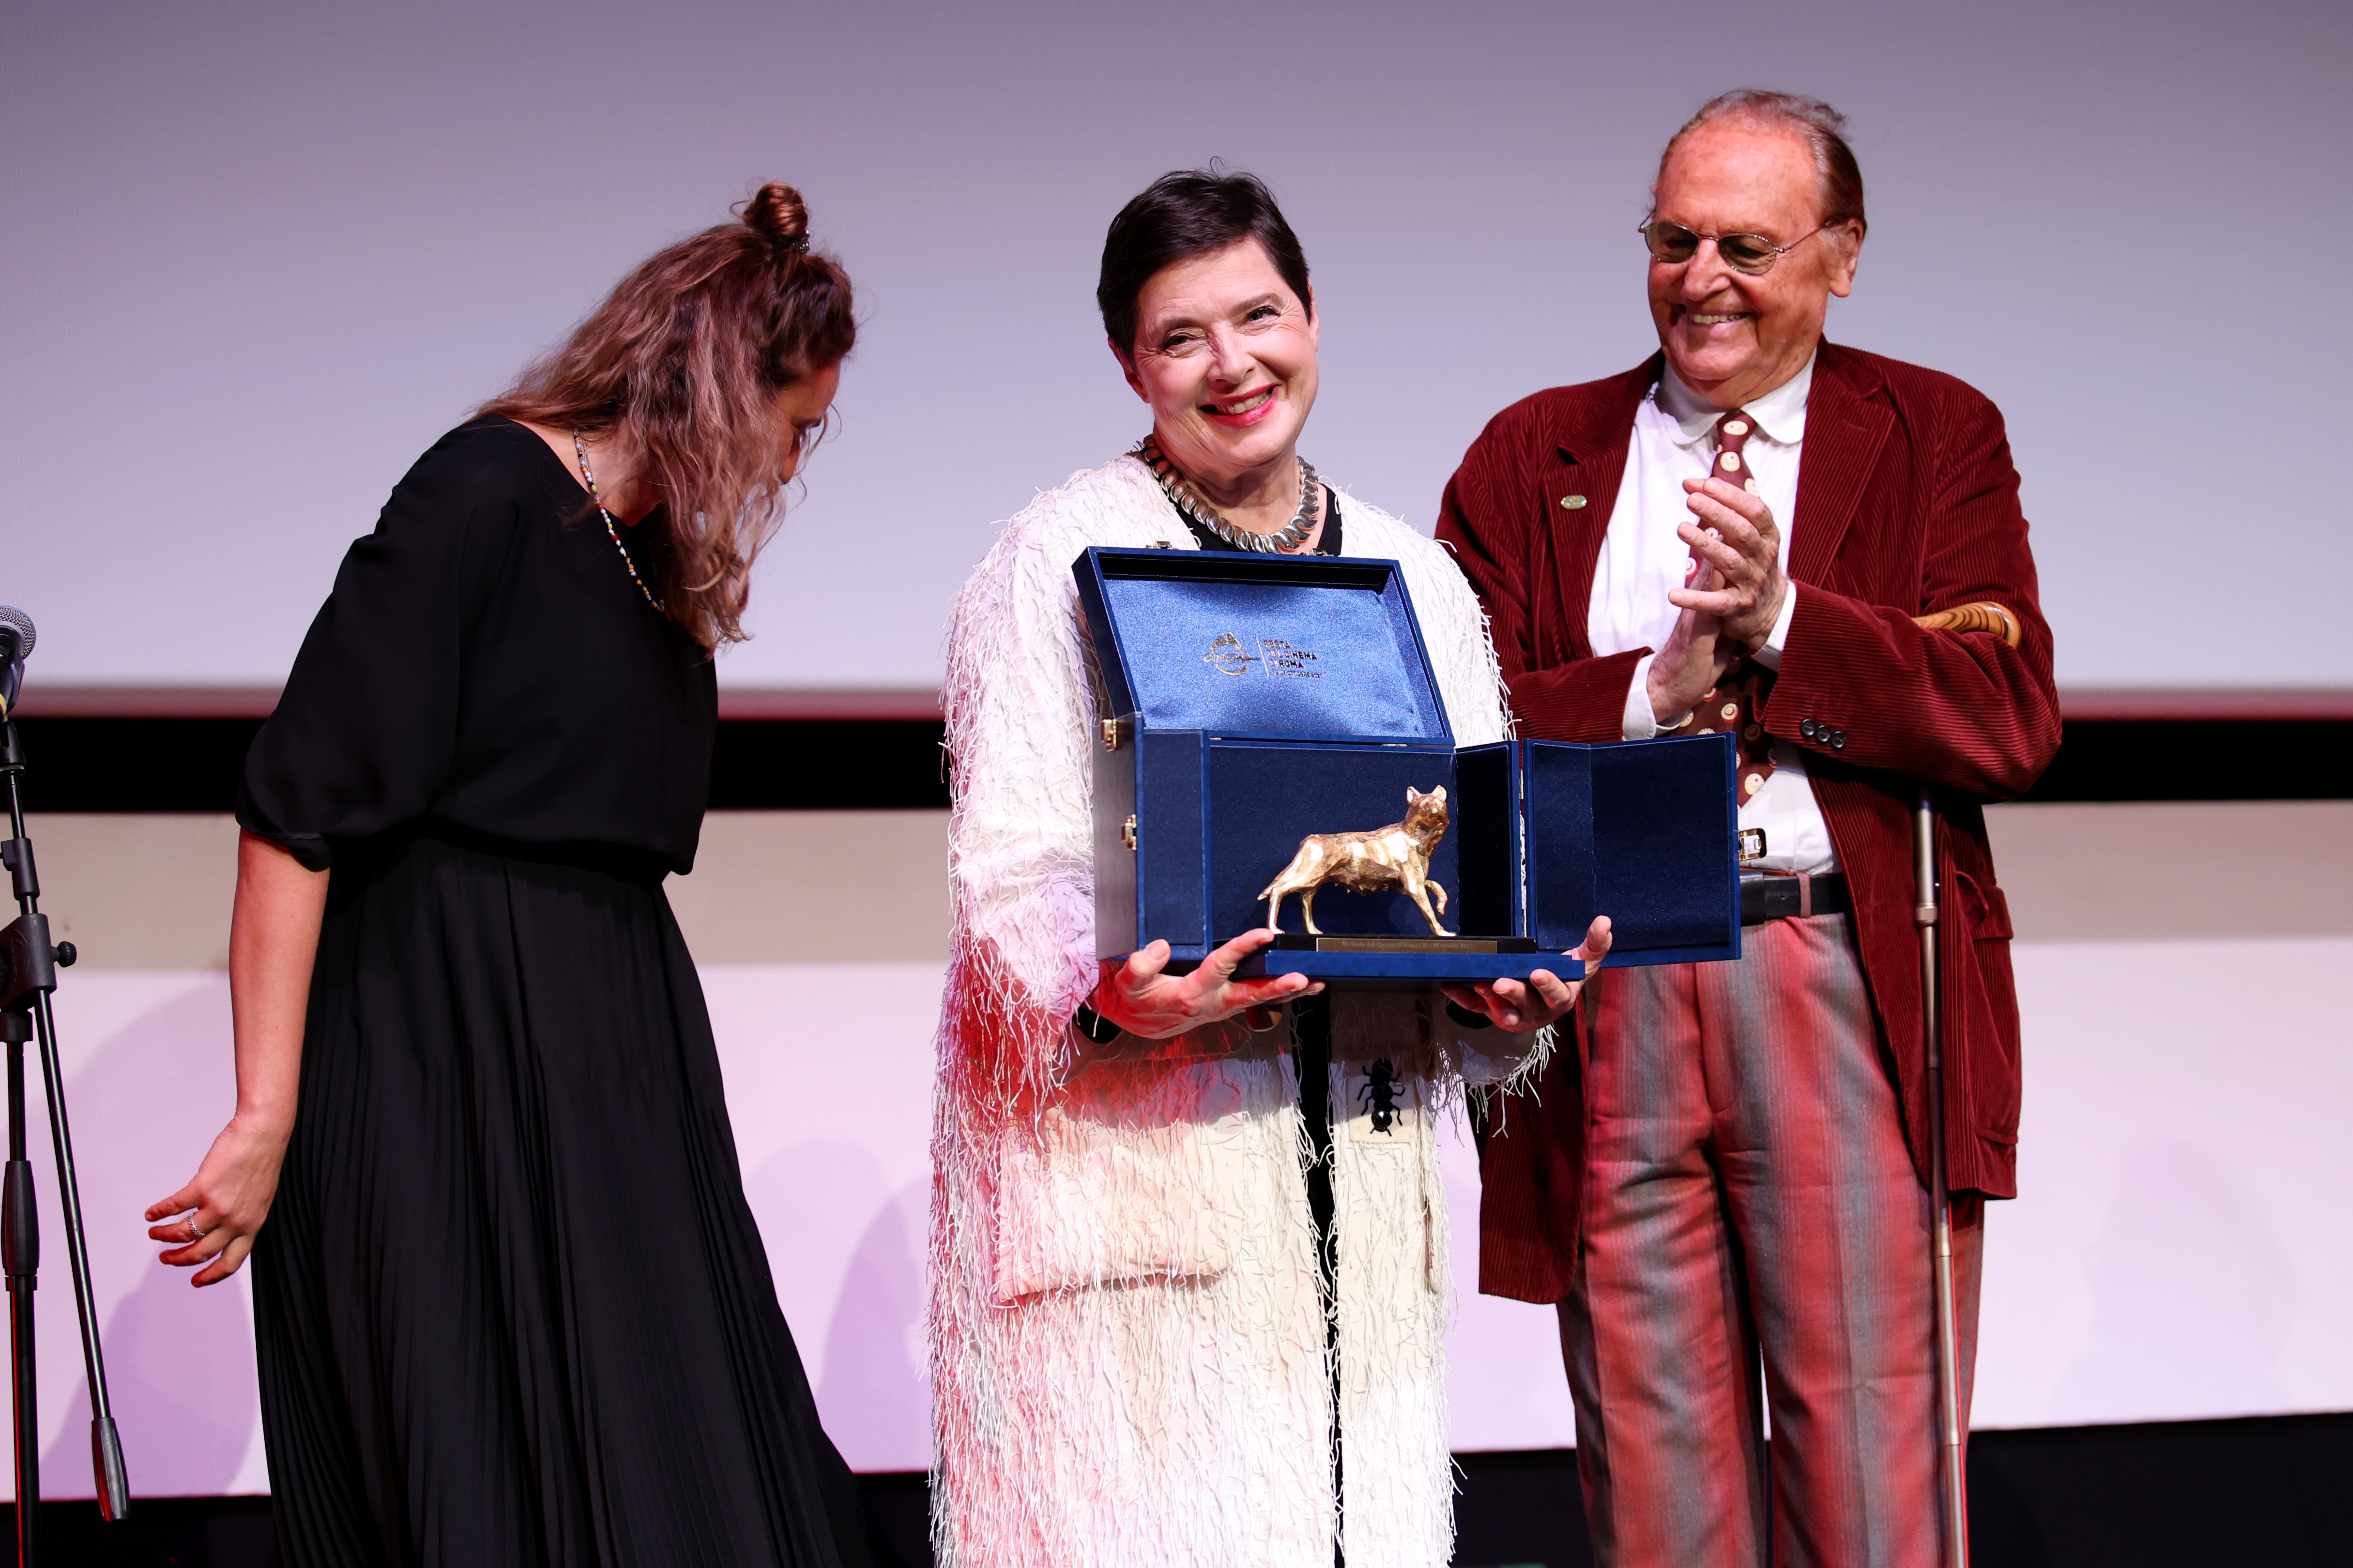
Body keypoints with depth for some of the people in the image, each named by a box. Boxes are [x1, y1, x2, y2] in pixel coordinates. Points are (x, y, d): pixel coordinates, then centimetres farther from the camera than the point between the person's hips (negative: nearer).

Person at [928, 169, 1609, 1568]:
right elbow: (1013, 874, -6)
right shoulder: (1064, 558, 1)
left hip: (1360, 1146, 4)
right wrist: (1118, 997, -25)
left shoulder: (1418, 580, 15)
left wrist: (1504, 984, -6)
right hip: (1130, 1154, -4)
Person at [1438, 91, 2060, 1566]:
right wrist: (1650, 692, -10)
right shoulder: (1532, 455, 13)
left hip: (1854, 996, -1)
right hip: (1604, 1005, 2)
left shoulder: (1938, 437, 9)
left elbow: (2014, 721, -4)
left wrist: (1783, 623, -14)